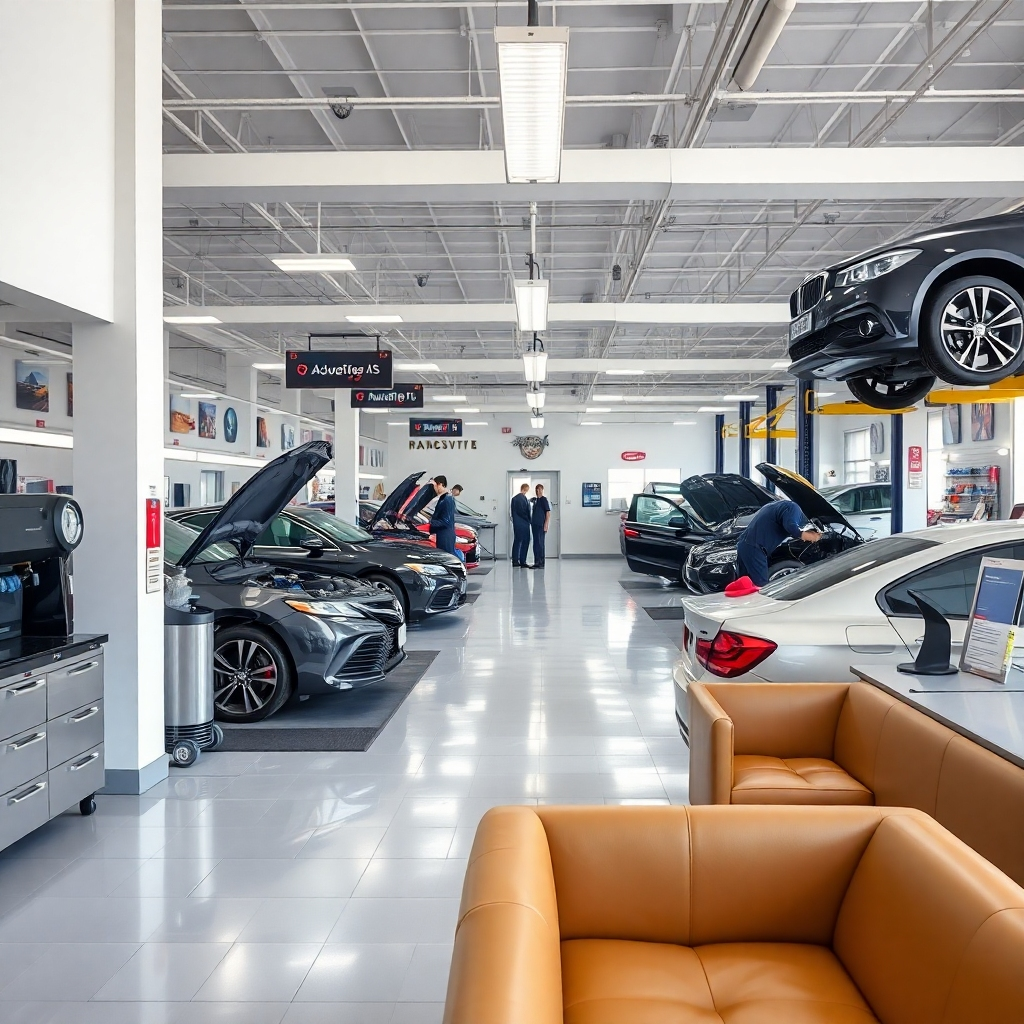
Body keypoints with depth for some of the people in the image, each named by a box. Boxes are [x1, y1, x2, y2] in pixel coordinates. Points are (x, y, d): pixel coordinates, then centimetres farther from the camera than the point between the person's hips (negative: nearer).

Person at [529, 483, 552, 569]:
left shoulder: (544, 500, -5)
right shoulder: (535, 500, 16)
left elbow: (548, 513, -10)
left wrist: (546, 525, -16)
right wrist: (531, 522, 13)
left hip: (541, 525, -8)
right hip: (535, 525, 8)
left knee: (540, 544, -7)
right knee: (535, 544, 9)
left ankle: (541, 563, -5)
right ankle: (536, 562, 15)